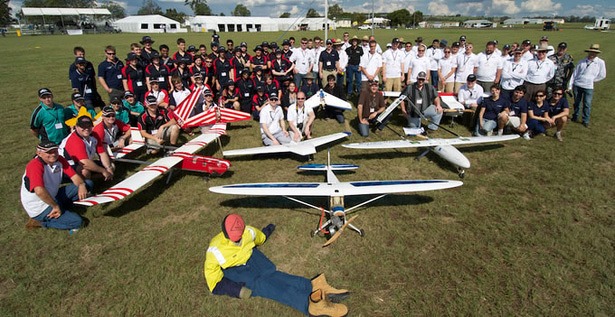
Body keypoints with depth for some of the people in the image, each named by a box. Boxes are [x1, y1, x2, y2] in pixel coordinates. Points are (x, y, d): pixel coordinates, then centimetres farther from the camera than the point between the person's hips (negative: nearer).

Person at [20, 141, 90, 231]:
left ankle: (61, 207, -1)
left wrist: (81, 185, -25)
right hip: (39, 208, -8)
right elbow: (39, 191, -37)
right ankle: (39, 221, 0)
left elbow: (74, 176, -3)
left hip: (53, 197, 8)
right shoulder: (35, 166, -25)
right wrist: (55, 206, -28)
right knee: (77, 222, -20)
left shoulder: (59, 160, -3)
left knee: (87, 184, 4)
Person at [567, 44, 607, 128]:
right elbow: (574, 73, 4)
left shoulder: (600, 63, -4)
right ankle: (575, 117, 31)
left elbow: (602, 75, 5)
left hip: (588, 87, -2)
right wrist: (570, 85, 2)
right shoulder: (582, 62, 1)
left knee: (587, 105, 1)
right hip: (577, 85, 2)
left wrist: (591, 80, 3)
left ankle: (586, 121, 13)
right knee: (577, 103, 14)